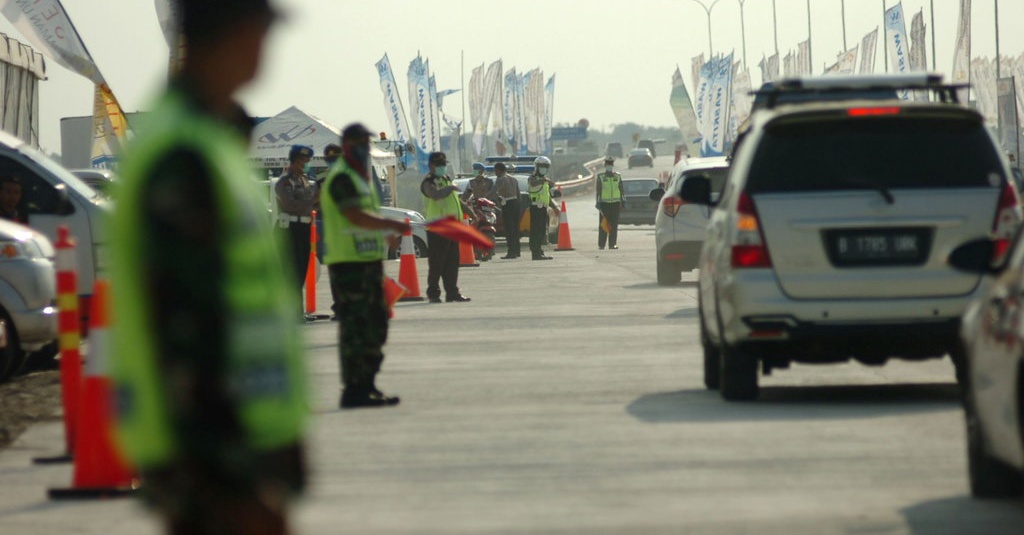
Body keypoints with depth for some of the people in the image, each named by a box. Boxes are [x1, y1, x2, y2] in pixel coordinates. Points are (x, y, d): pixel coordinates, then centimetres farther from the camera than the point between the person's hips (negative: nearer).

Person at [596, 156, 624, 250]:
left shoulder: (618, 177, 10)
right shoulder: (600, 177, 4)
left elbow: (621, 190, 13)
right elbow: (598, 191, 2)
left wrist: (621, 203, 9)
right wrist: (598, 203, -4)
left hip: (615, 203, 2)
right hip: (604, 203, -2)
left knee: (614, 225, 0)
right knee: (603, 225, -3)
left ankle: (612, 244, 3)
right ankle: (601, 245, 1)